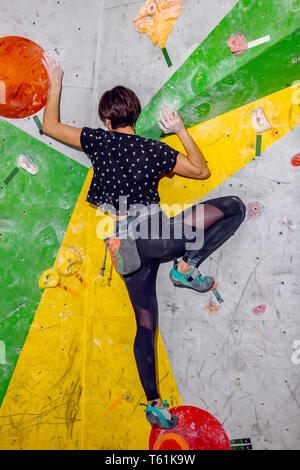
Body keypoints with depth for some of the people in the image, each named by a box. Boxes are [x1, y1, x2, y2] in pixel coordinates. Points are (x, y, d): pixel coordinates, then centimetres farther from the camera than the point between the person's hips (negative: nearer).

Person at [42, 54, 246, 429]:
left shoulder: (98, 140, 5)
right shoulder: (155, 150, 3)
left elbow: (50, 126, 18)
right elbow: (203, 170, 15)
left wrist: (55, 84, 29)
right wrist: (180, 129, 15)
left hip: (125, 246, 4)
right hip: (156, 235, -4)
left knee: (145, 325, 17)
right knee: (234, 207, 2)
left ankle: (154, 405, 25)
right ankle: (187, 265, 0)